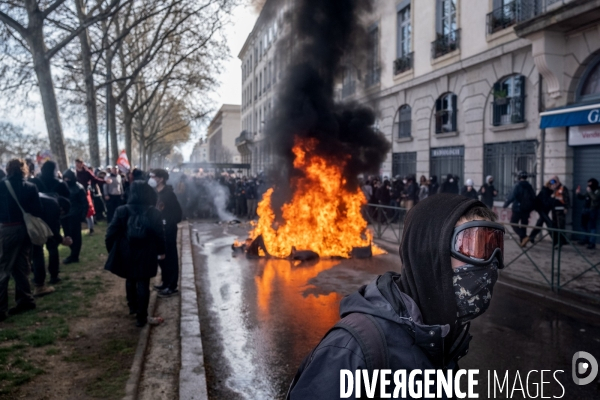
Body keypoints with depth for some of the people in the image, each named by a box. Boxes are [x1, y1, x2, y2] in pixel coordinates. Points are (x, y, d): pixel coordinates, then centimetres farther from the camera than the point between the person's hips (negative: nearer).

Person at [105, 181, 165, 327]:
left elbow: (111, 232, -7)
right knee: (143, 284, 4)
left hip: (126, 254, 3)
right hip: (145, 255, -3)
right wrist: (161, 251, 7)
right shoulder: (153, 212, -12)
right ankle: (141, 317, 9)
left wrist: (111, 249, 8)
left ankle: (133, 307, 43)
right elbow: (159, 234, -7)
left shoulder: (122, 211, -9)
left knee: (130, 280, 23)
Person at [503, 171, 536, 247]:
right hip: (527, 209, 6)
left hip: (518, 209, -6)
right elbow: (533, 198, 11)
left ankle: (524, 237, -17)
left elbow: (511, 197, -18)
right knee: (524, 224, 13)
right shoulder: (529, 186, 8)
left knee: (513, 223, 2)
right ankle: (522, 241, 15)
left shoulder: (518, 186, -11)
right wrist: (531, 209, 21)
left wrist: (505, 205, -9)